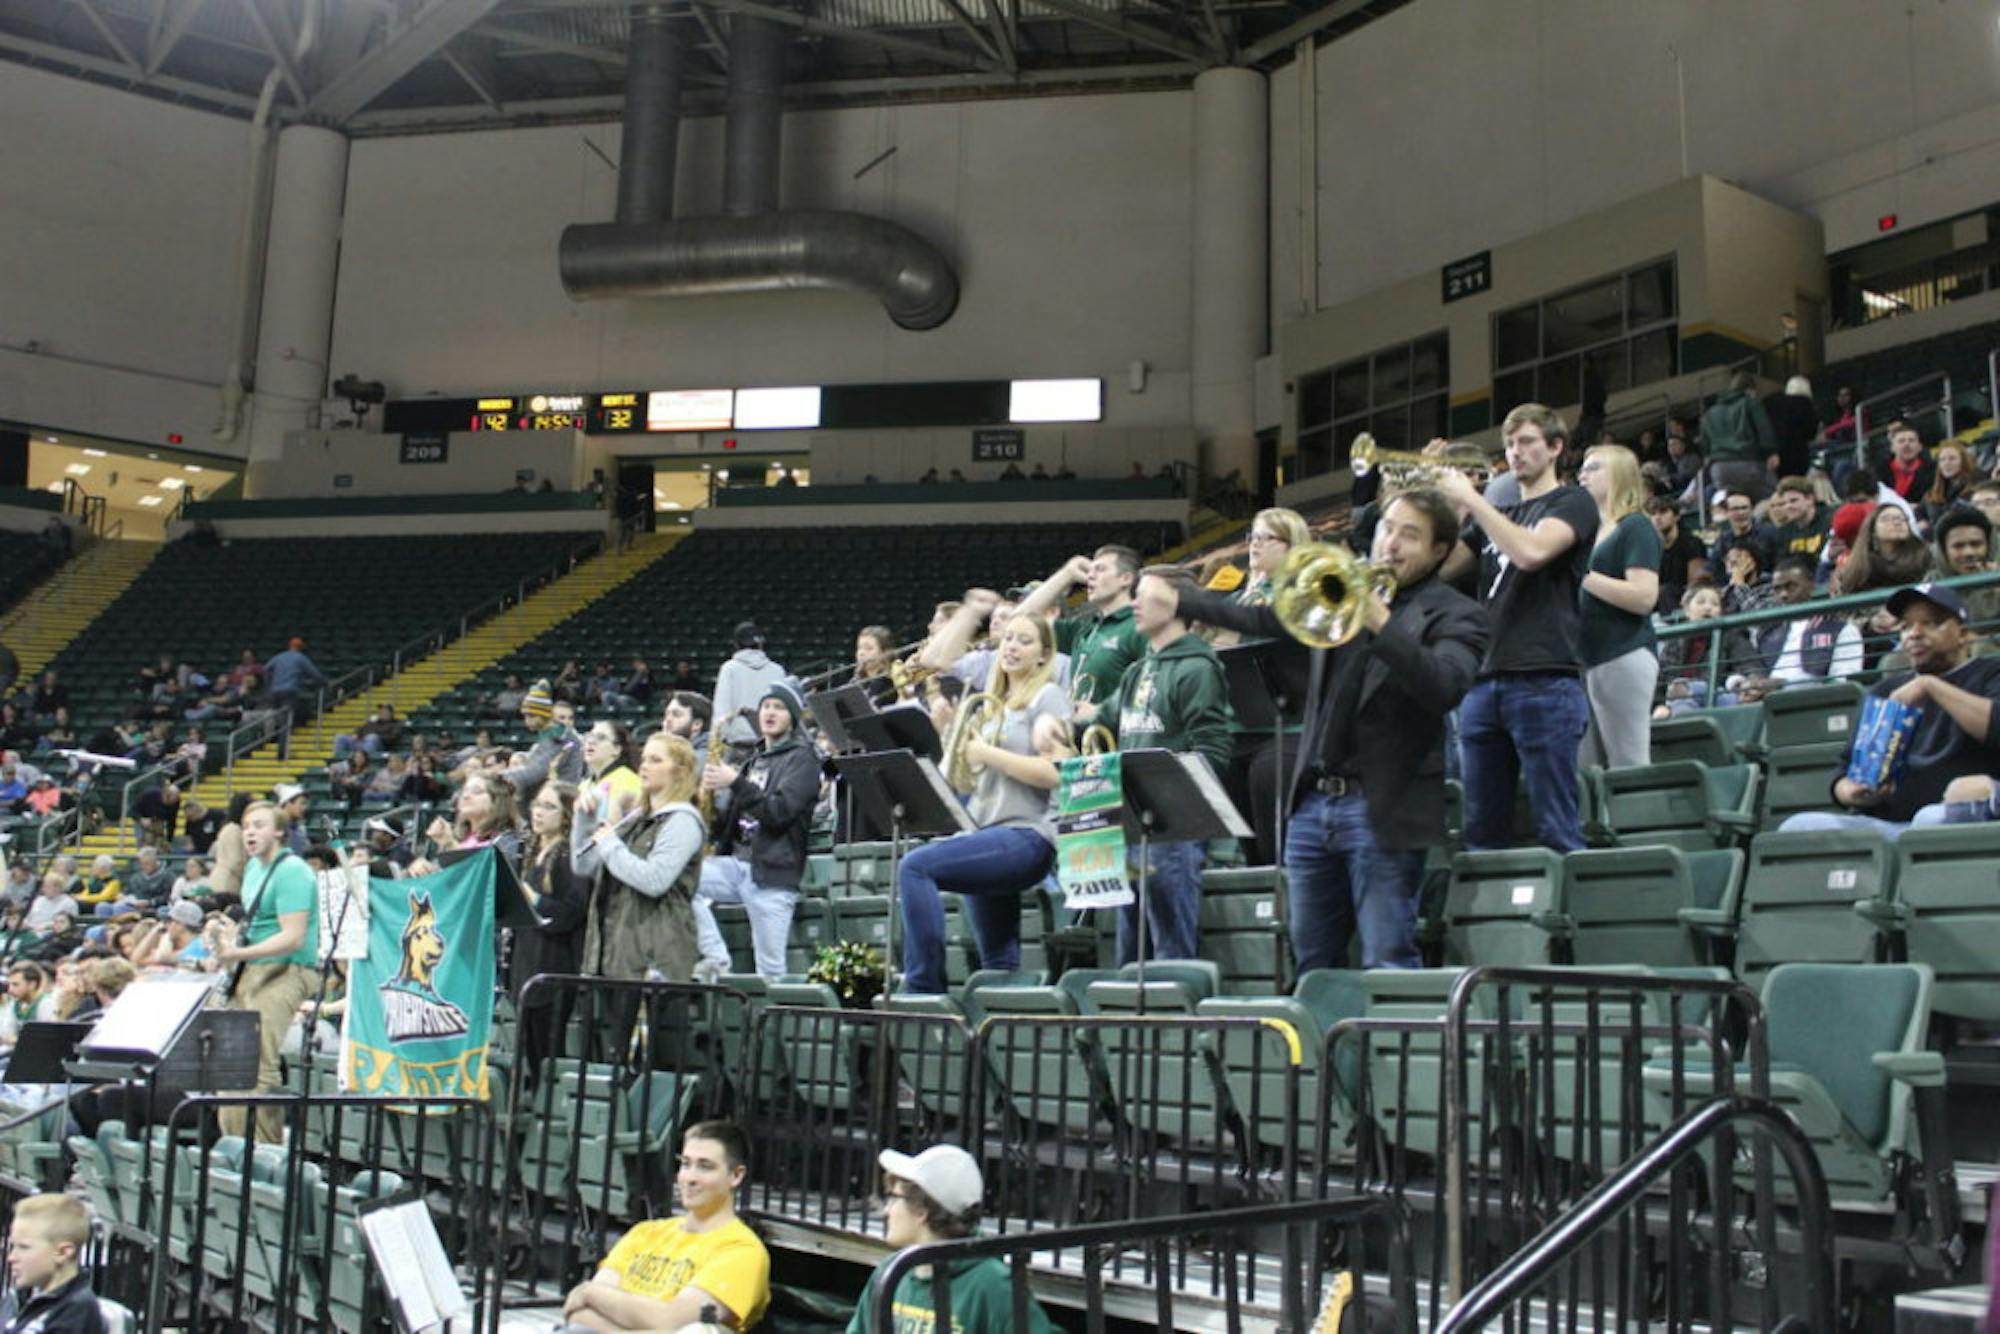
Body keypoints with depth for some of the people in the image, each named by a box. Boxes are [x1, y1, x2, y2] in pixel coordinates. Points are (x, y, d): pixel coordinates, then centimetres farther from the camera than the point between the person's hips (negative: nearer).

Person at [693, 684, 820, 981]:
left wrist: (736, 783, -20)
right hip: (736, 863, 7)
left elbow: (779, 811, -15)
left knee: (770, 972, -8)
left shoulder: (802, 757, 0)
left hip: (773, 873, -6)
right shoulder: (755, 760, 21)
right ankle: (716, 959, -12)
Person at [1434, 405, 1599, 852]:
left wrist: (1469, 499, -10)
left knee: (1557, 829, -7)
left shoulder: (1573, 503, 5)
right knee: (1481, 831, 6)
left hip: (1546, 681, -6)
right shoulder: (1493, 515, 23)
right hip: (1484, 681, 6)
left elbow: (1531, 552, -15)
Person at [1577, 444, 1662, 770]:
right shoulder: (1589, 531, 22)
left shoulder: (1635, 527, -2)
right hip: (1585, 659, 8)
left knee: (1628, 768, -7)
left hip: (1624, 657, -8)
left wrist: (1580, 574, -15)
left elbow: (1644, 597, -16)